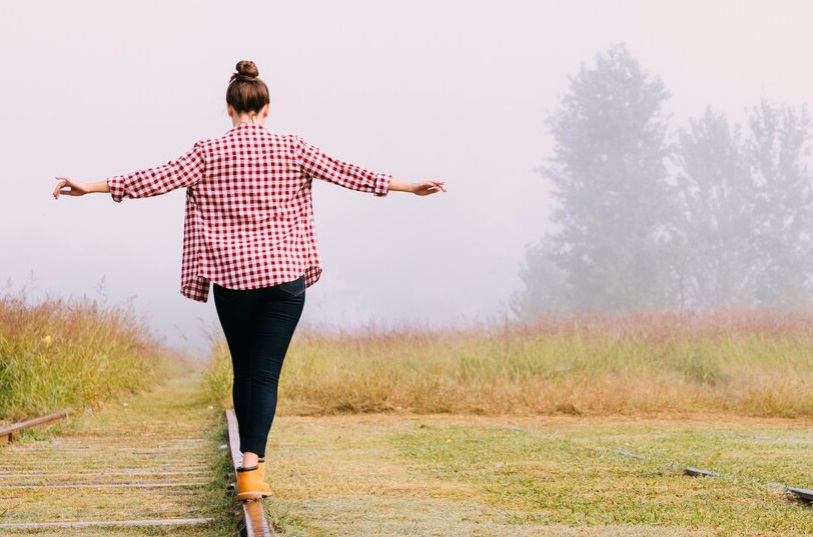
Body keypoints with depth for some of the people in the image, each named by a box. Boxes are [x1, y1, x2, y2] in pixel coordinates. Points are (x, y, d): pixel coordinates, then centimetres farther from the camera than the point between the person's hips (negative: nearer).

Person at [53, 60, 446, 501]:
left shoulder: (210, 153, 0)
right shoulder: (291, 150, 1)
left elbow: (160, 178, -5)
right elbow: (343, 173, 1)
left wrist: (91, 187, 0)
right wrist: (407, 186, 7)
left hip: (232, 278, 1)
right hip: (284, 275, -1)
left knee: (244, 371, 16)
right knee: (266, 374, -4)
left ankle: (252, 460, 24)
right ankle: (250, 467, -19)